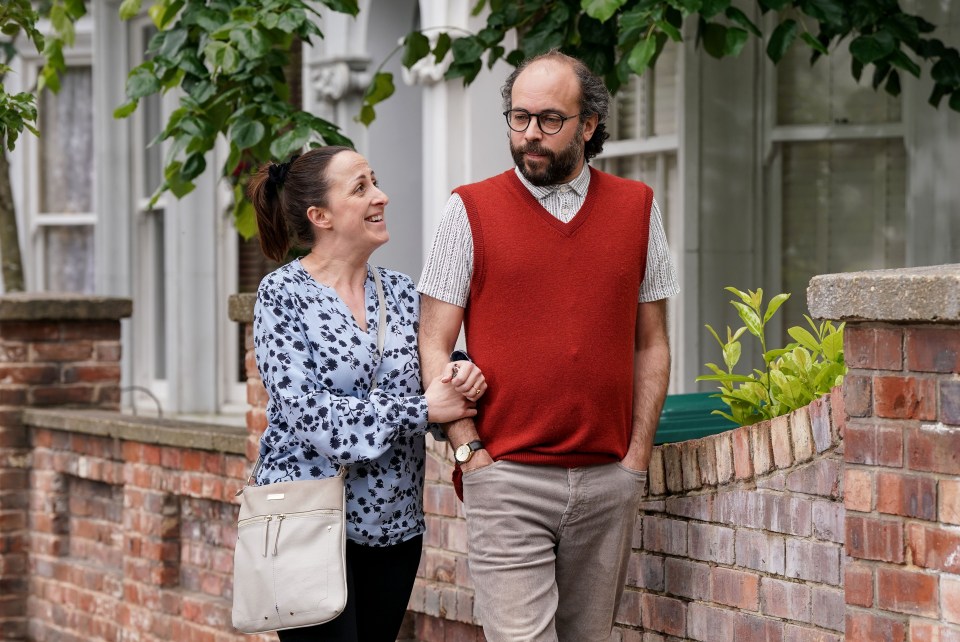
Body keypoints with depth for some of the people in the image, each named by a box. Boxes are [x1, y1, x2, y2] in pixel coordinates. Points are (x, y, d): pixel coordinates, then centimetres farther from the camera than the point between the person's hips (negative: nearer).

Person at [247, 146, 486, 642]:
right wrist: (422, 410, -16)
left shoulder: (400, 293, 9)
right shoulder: (282, 295, -7)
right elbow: (305, 410, -17)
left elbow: (437, 383, 14)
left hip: (394, 527, 5)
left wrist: (462, 377, -11)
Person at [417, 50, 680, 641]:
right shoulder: (472, 210, 2)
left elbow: (651, 345, 12)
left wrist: (638, 456, 4)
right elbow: (434, 346, 1)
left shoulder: (637, 208, 9)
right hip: (507, 479, -3)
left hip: (610, 480, 3)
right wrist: (471, 453, -6)